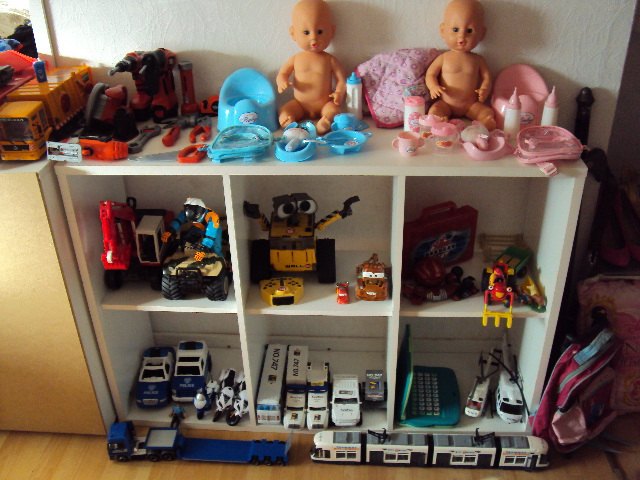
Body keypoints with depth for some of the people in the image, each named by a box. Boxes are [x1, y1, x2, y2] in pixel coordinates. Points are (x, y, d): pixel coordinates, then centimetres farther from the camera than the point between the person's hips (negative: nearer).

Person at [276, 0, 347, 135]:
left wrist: (339, 92, -21)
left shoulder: (330, 60, -2)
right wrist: (282, 82, -14)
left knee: (334, 110, -30)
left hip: (324, 104, -2)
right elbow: (282, 73, 10)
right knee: (284, 112, -21)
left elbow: (341, 79, 0)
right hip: (300, 104, 2)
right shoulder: (296, 59, 2)